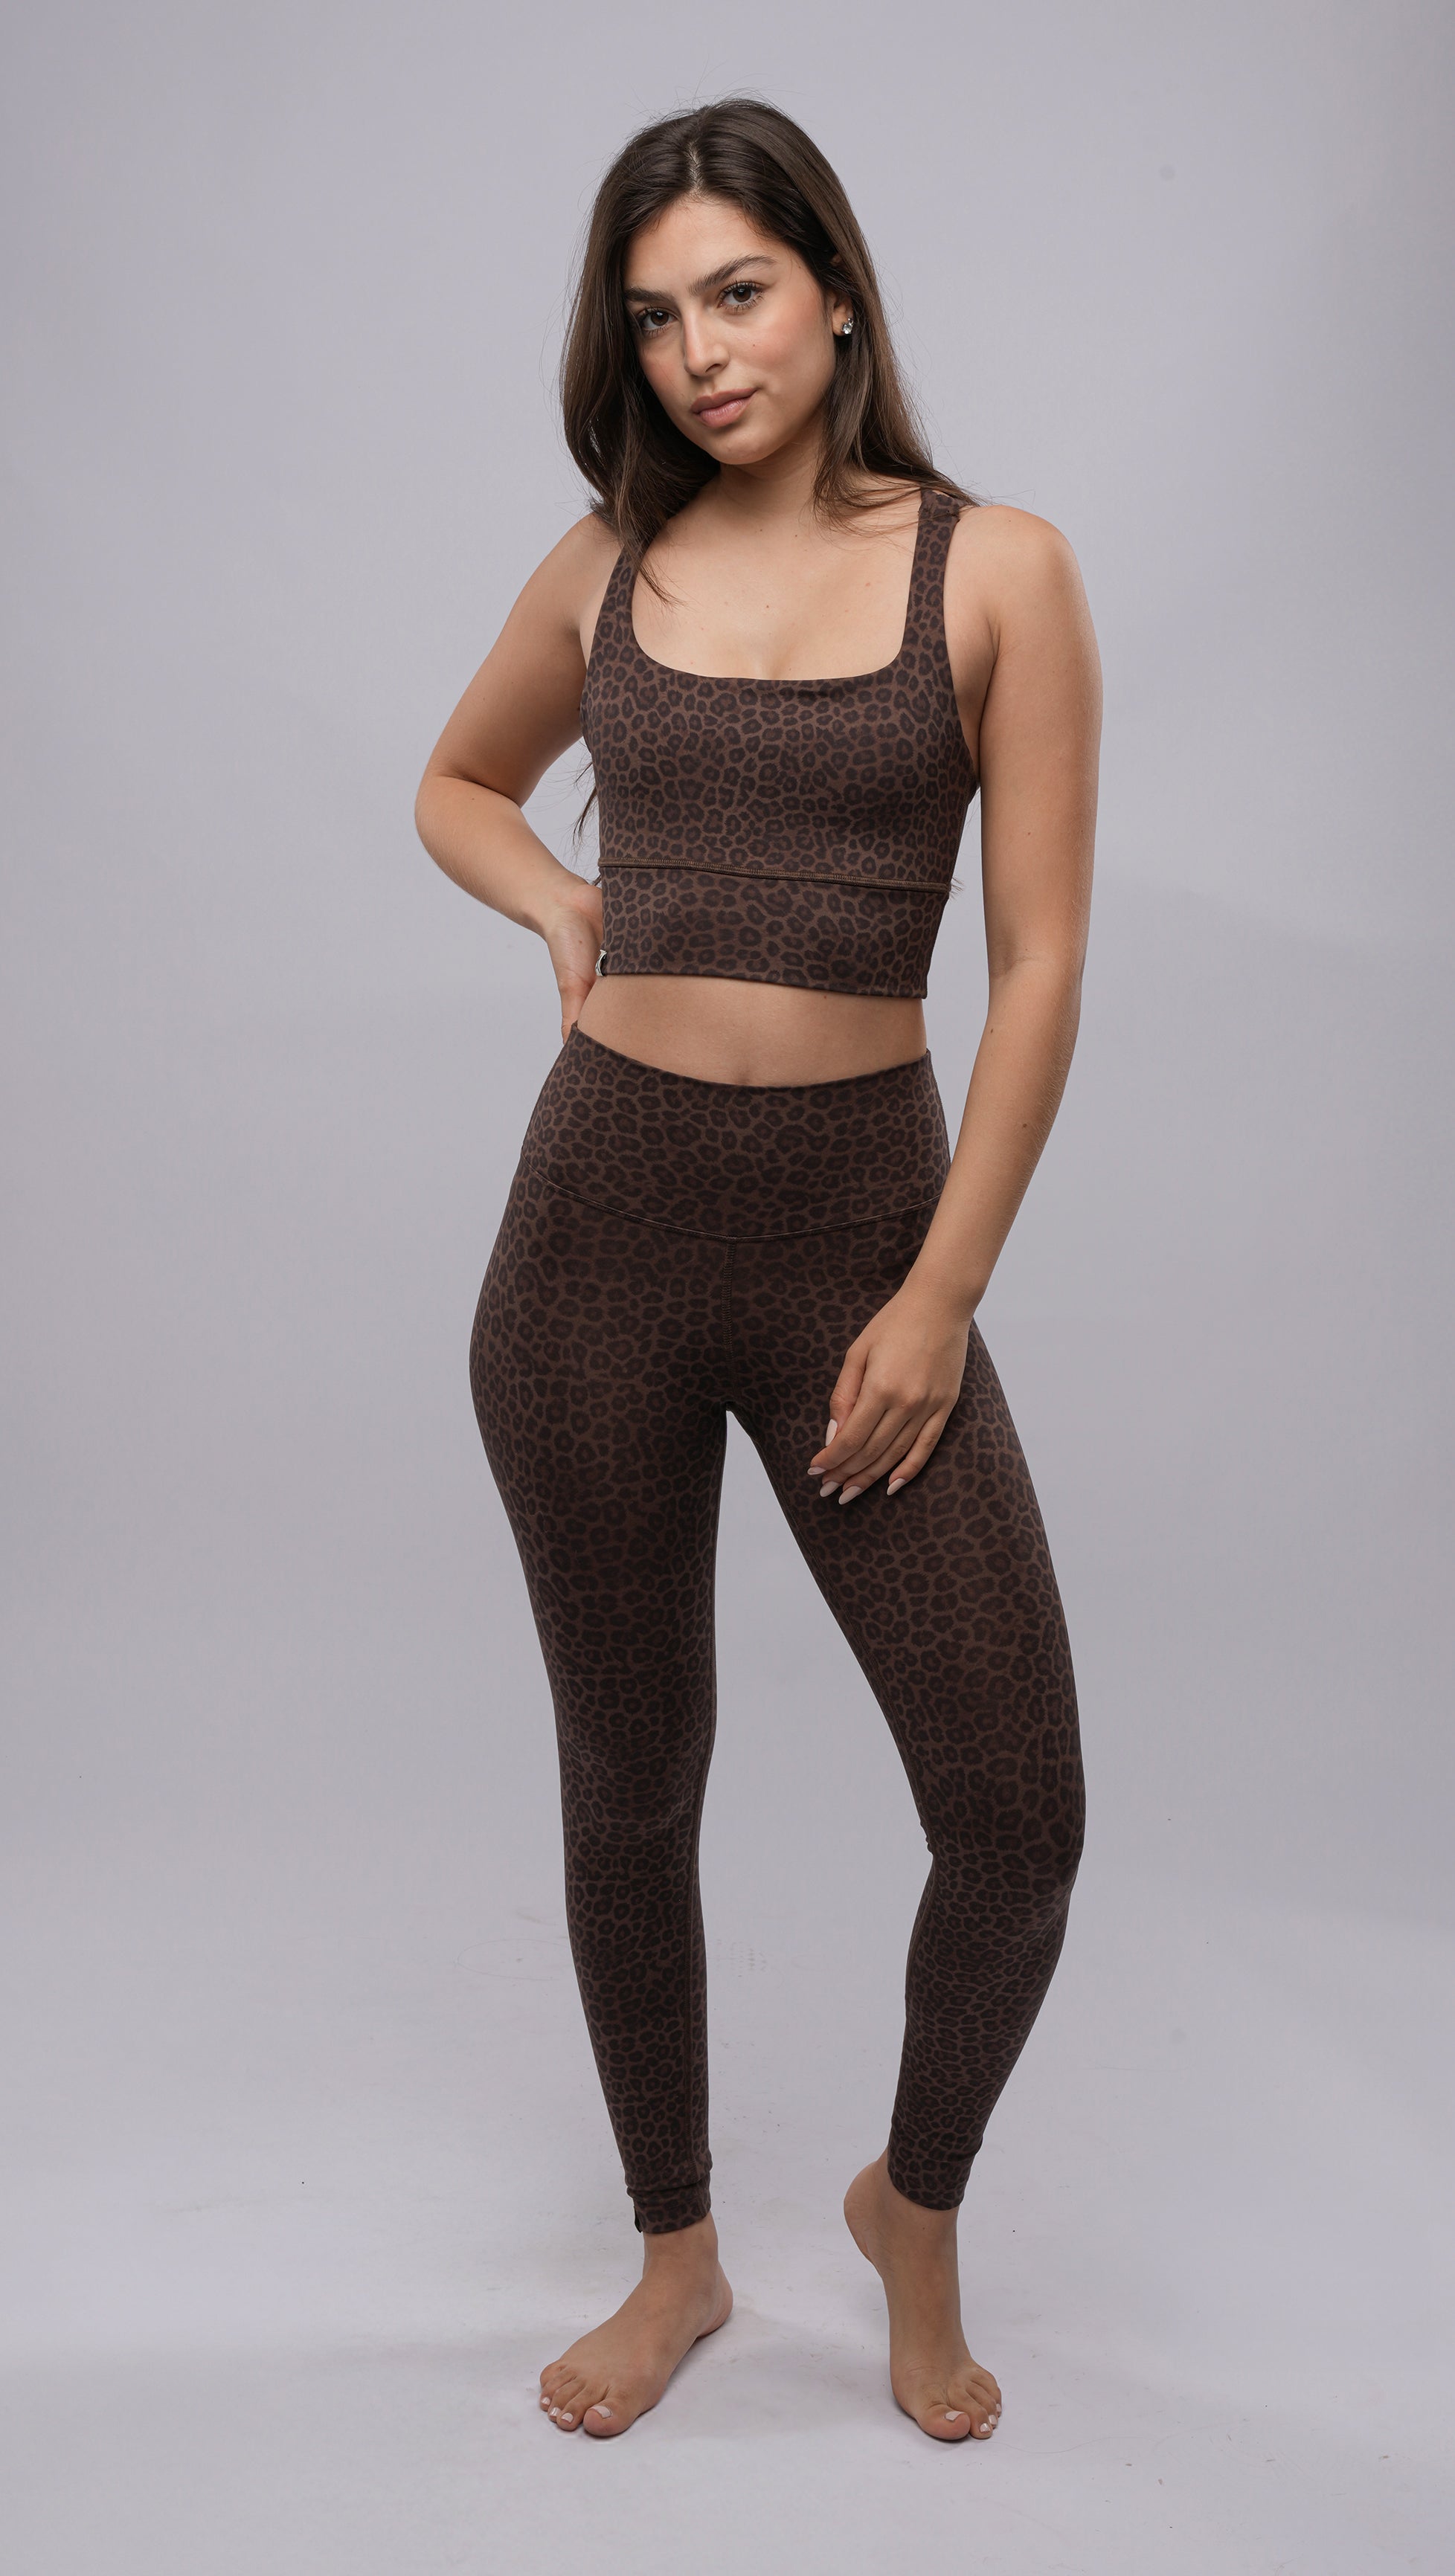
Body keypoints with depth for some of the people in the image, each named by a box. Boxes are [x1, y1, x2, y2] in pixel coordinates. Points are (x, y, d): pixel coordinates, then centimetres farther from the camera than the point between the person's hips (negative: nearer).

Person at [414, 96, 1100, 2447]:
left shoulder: (995, 570, -1)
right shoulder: (609, 565, 7)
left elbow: (1042, 964, -4)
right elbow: (458, 784, 26)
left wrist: (941, 1299, -9)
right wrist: (565, 911, 4)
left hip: (860, 1224, -2)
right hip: (603, 1219, 2)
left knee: (1018, 1815, -4)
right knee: (630, 1781, 11)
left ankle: (919, 2208, 29)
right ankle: (679, 2257, 35)